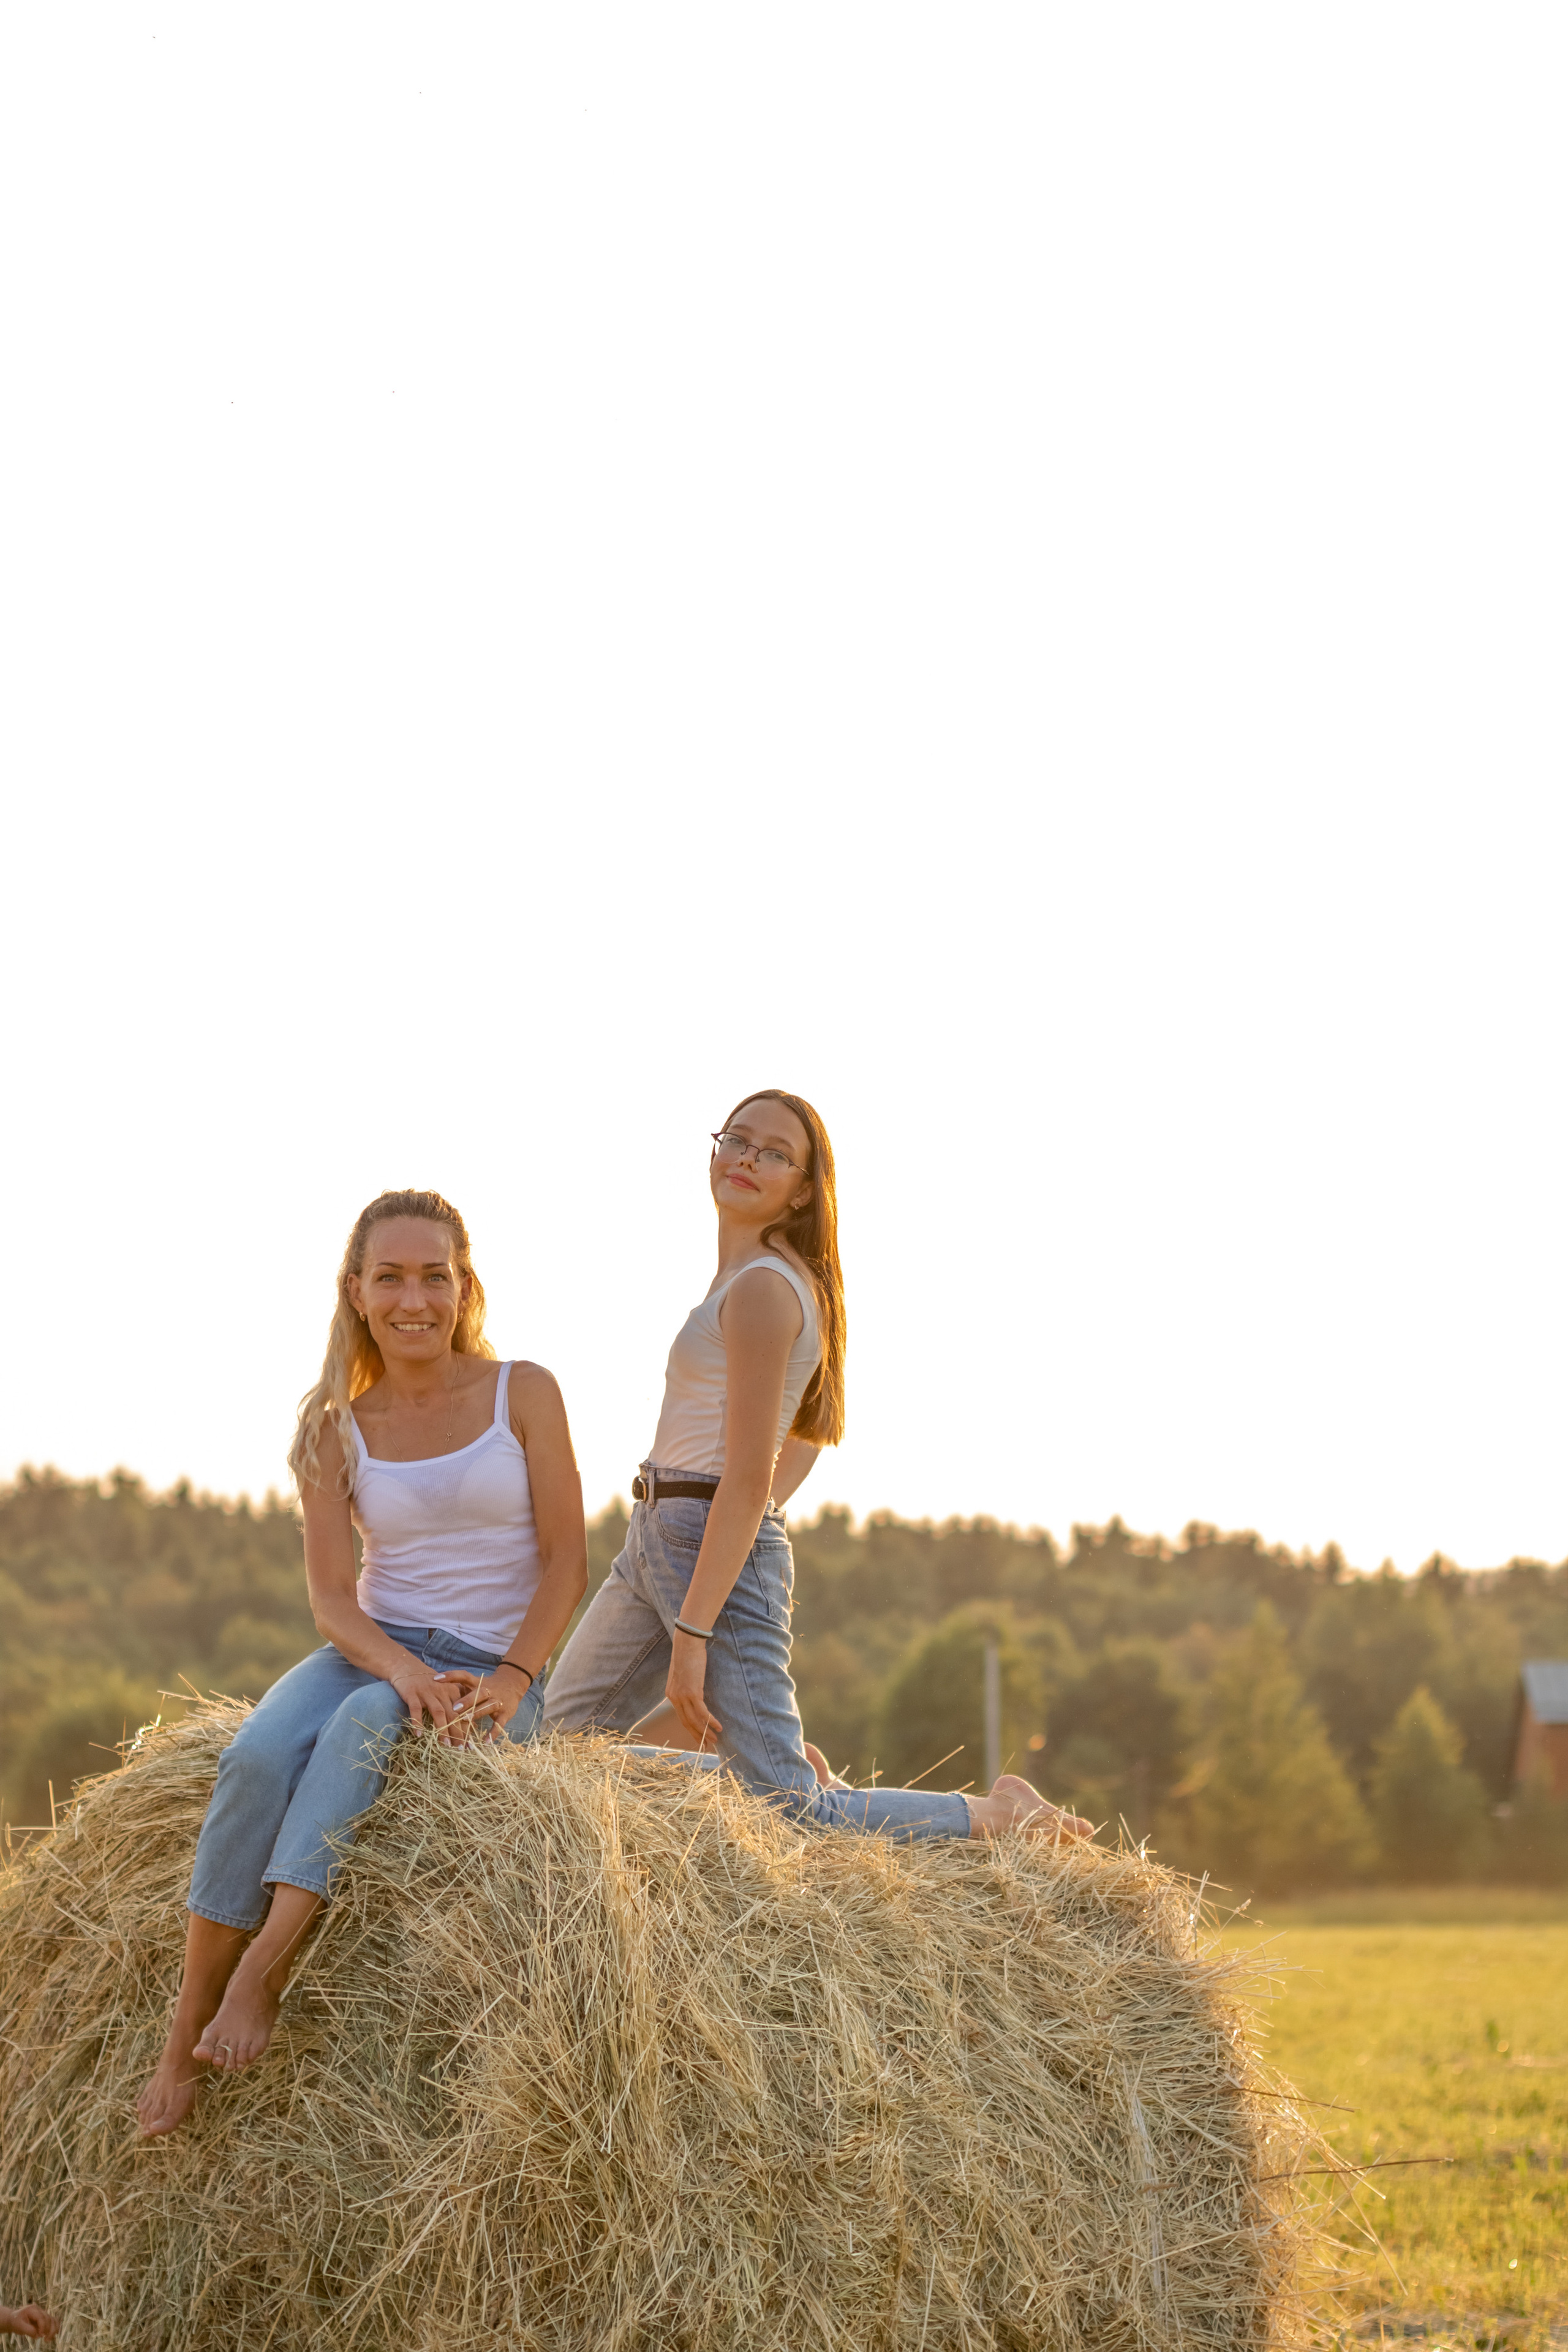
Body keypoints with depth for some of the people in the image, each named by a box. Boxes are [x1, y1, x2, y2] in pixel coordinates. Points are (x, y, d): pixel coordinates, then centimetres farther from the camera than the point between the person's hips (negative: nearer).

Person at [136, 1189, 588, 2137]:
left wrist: (510, 1681, -16)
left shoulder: (524, 1393, 1)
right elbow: (332, 1596, -1)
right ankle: (181, 2047, -29)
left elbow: (567, 1562, -2)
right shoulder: (338, 1428, 6)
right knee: (257, 1756, -30)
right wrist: (403, 1667, -21)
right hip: (375, 1651, 2)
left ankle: (262, 1976, -41)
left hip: (497, 1672, -2)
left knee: (365, 1722, -36)